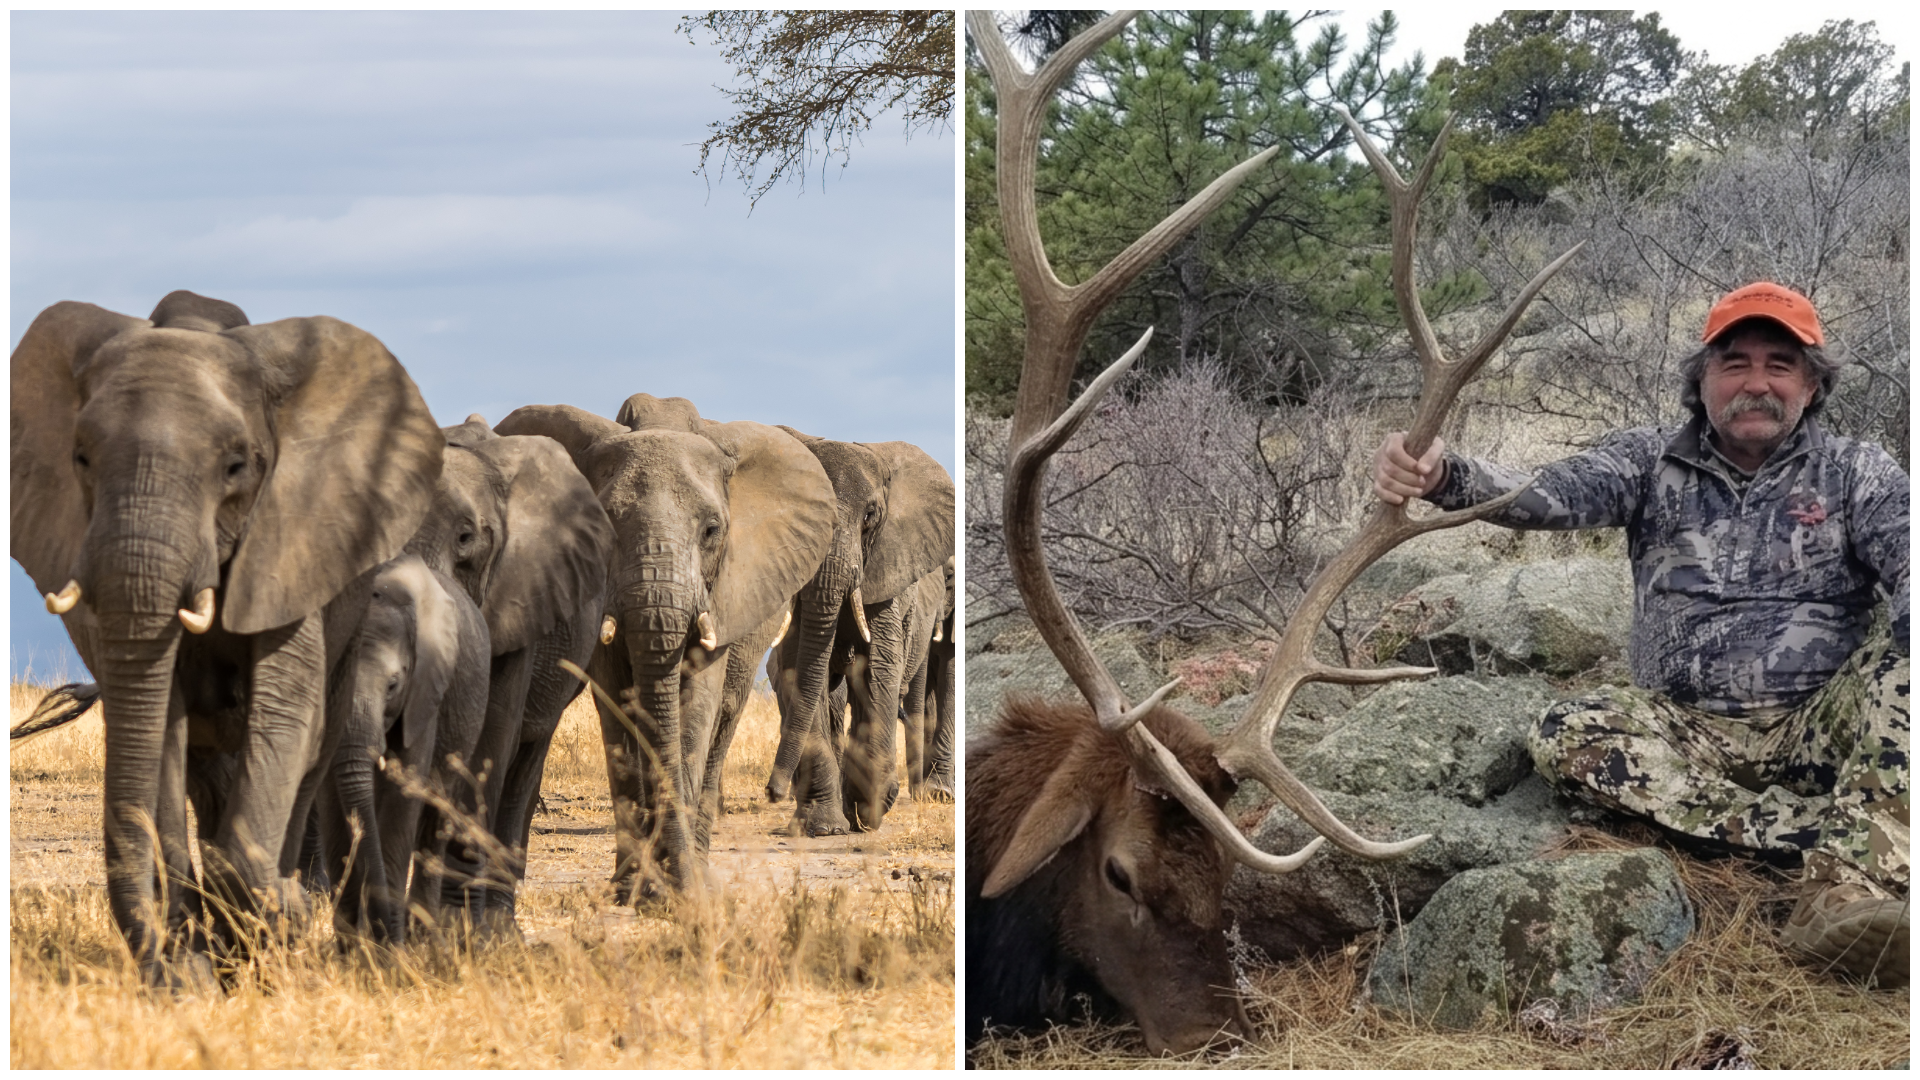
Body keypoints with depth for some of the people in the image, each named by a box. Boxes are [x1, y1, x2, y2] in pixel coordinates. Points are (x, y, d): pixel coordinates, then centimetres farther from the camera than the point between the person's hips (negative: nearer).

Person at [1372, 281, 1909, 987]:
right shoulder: (1652, 464, 9)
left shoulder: (1855, 473, 7)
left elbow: (1906, 556, -12)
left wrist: (1909, 615, -39)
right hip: (1692, 733, 2)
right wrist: (1442, 477, -33)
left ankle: (1849, 882, -48)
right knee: (1564, 739, -26)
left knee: (1900, 660, -30)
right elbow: (1544, 497, -10)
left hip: (1815, 733, -2)